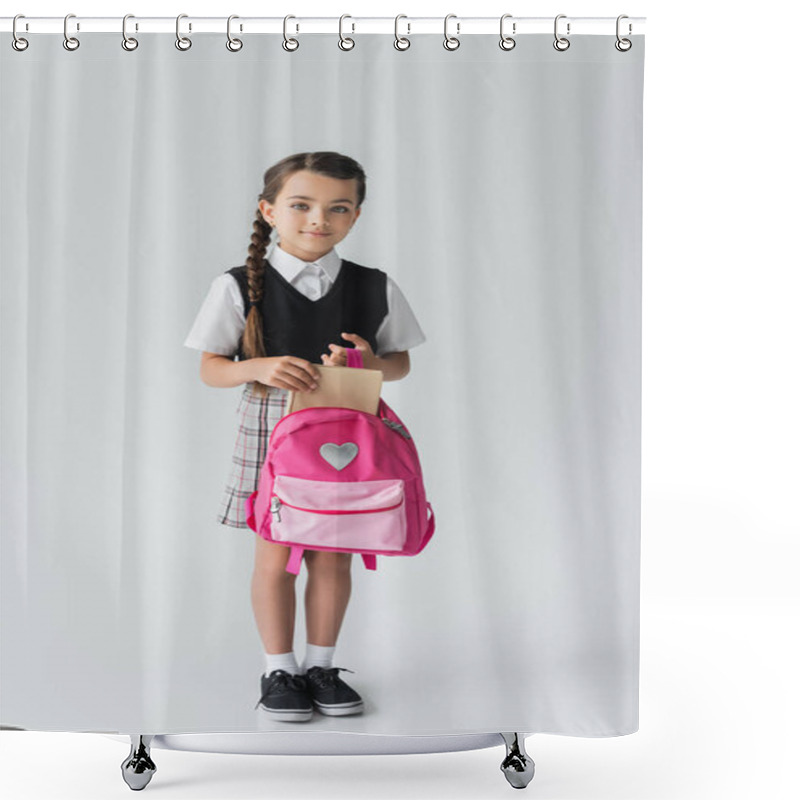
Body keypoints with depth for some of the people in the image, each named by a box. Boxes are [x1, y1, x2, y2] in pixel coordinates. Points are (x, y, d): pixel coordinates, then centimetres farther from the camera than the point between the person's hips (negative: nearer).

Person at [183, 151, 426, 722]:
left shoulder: (374, 288, 2)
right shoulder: (239, 287, -4)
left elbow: (401, 363, 10)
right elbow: (211, 368, -1)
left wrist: (370, 362, -13)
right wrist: (260, 368, -21)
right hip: (272, 427, -2)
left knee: (333, 555, 9)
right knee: (276, 556, 4)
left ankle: (321, 666, 26)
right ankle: (280, 670, 21)